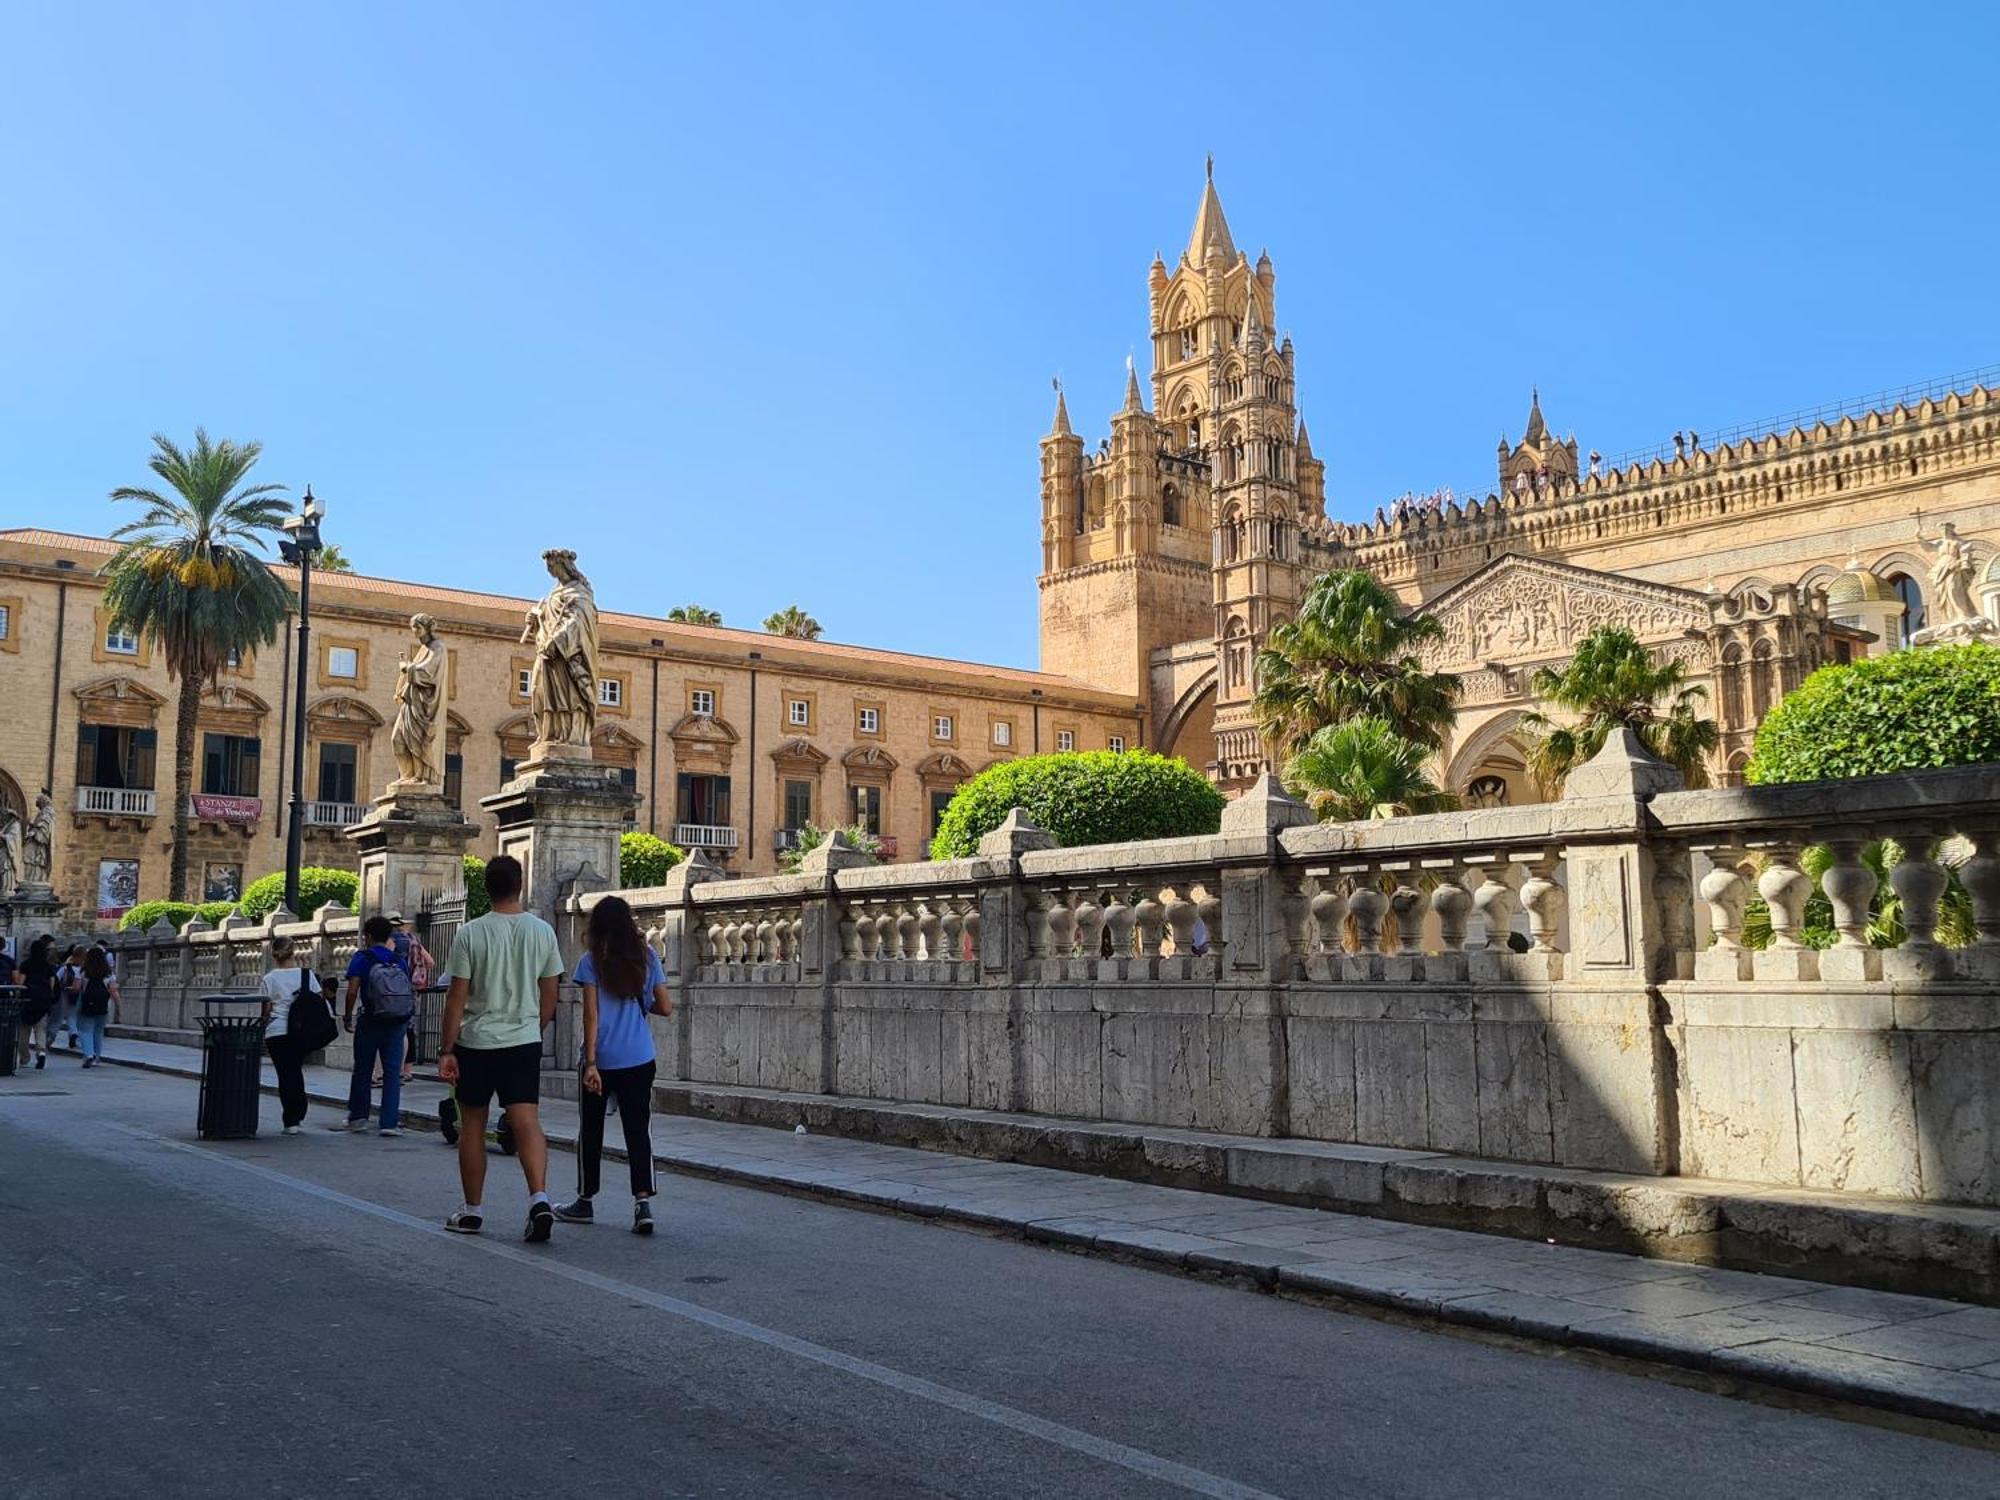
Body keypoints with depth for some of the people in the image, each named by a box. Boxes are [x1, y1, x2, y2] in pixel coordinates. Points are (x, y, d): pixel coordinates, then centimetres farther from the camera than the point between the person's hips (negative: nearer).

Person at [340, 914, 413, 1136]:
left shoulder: (361, 959, -4)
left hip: (370, 1021, -2)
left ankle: (357, 1117, 22)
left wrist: (347, 1017, 0)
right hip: (397, 1023, 2)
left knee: (363, 1070, 12)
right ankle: (390, 1122, -2)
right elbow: (409, 993, 5)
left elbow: (352, 991, -12)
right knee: (393, 1071, 3)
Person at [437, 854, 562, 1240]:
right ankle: (539, 1198, -20)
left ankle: (472, 1211, 19)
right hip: (524, 1042, 2)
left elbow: (457, 998, -7)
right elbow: (549, 996, 7)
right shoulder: (542, 931, 1)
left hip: (475, 1043, -2)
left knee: (472, 1127, 11)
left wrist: (445, 1050, -2)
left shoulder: (470, 933, -8)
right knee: (527, 1122, -2)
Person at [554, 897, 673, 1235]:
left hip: (602, 1059, -2)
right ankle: (643, 1201, -9)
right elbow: (665, 1008, 4)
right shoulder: (647, 957, 3)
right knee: (638, 1131, 3)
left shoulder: (591, 960, -4)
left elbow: (591, 1015, -10)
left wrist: (591, 1063, -10)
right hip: (639, 1060, 2)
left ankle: (585, 1201, 24)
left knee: (591, 1131, 12)